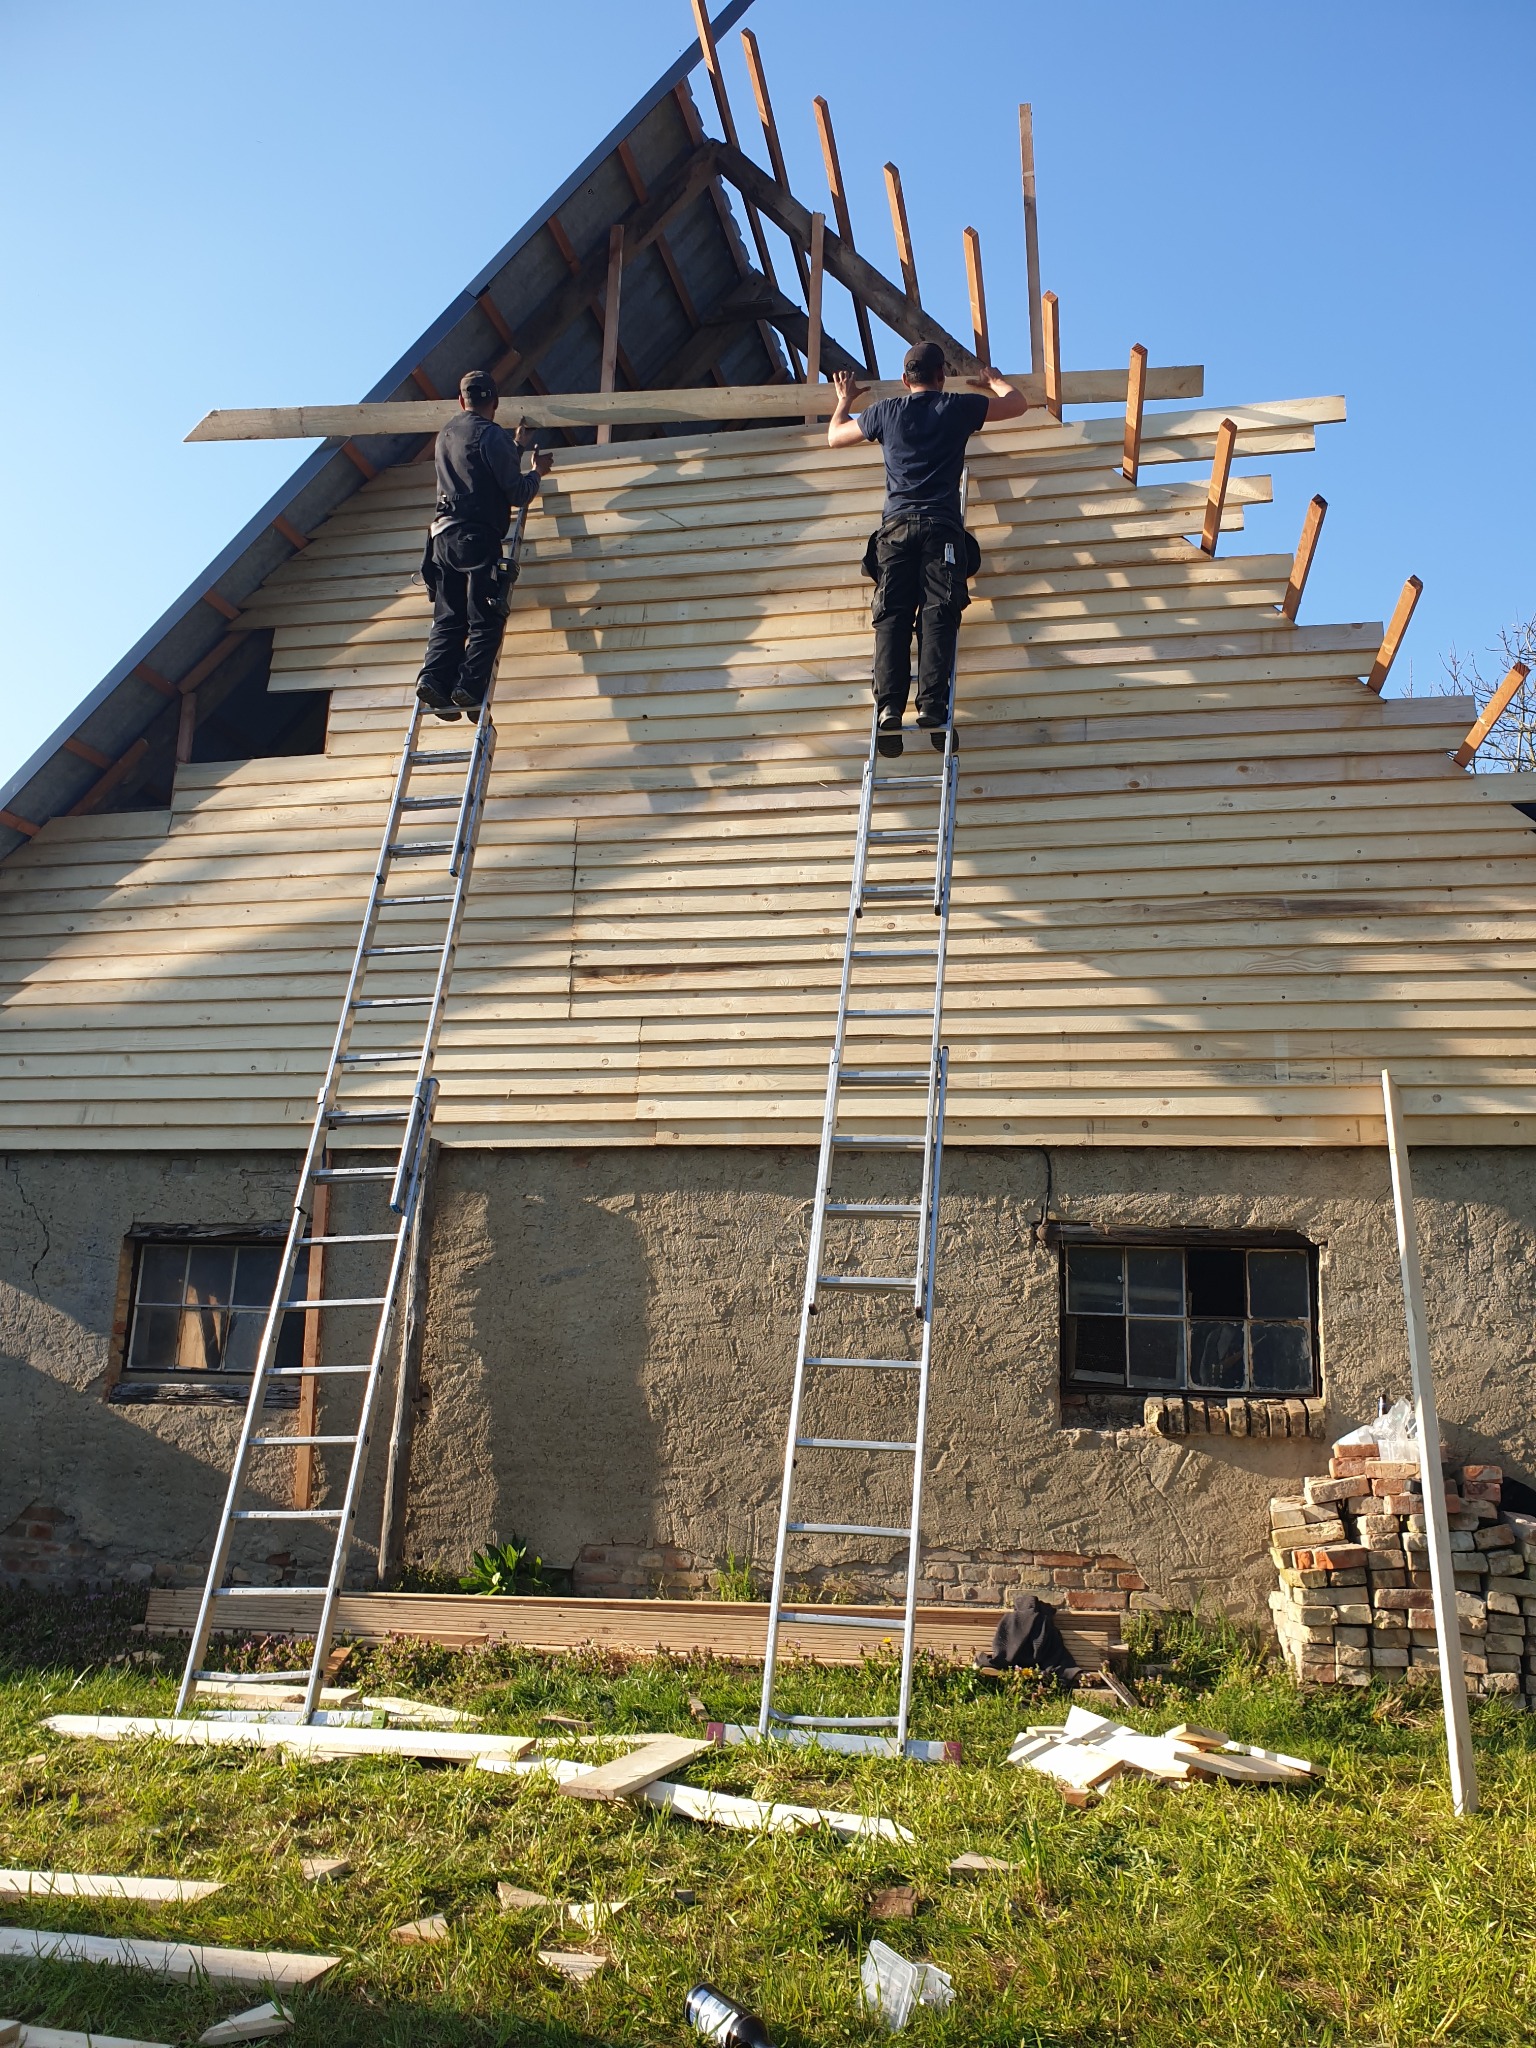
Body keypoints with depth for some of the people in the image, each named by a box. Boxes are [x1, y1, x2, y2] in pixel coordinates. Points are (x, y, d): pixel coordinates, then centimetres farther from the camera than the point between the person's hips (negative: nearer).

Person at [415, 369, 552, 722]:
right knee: (486, 620, -6)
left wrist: (516, 447, 42)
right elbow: (517, 493, -5)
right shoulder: (491, 435, -4)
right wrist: (537, 471, 15)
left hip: (443, 536, 7)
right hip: (478, 538, -7)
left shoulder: (446, 435, 20)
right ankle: (470, 687, -19)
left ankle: (434, 678, -12)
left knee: (447, 619, 6)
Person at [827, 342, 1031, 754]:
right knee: (938, 615, -11)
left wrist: (845, 401, 52)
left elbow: (834, 436, 33)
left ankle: (889, 708, -25)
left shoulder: (885, 412, 16)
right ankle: (933, 706, -27)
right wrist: (993, 380, 49)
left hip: (896, 525, 1)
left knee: (892, 616, -8)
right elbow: (1019, 403, 30)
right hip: (942, 527, -1)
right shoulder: (958, 407, 14)